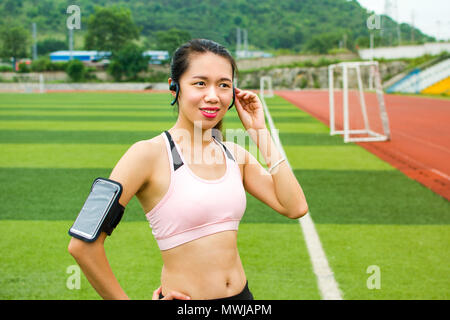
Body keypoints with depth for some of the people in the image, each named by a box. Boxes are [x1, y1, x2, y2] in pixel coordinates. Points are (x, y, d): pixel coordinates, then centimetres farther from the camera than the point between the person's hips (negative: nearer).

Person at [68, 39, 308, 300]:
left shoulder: (234, 154, 5)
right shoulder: (150, 154, -14)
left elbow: (294, 206, -4)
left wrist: (260, 131, -2)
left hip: (241, 295, 5)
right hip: (184, 299, -5)